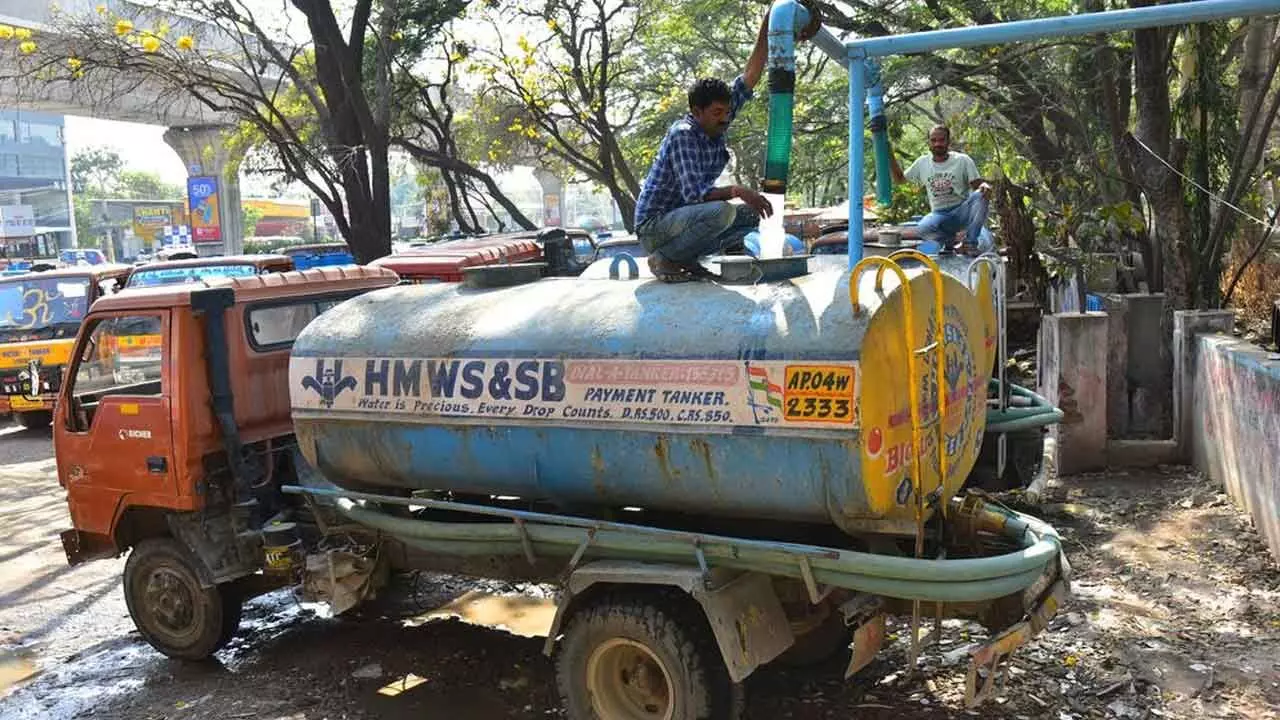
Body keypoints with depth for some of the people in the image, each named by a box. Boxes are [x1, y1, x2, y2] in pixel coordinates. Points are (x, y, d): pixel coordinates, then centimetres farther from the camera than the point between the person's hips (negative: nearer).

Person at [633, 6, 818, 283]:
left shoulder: (715, 124, 2)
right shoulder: (683, 135, -21)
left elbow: (748, 80, 1)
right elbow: (693, 193, -29)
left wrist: (765, 34, -5)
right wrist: (736, 190, -39)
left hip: (683, 218, 9)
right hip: (654, 226, -9)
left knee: (752, 213, 9)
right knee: (721, 212, -32)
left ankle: (686, 257, 7)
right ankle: (663, 258, -14)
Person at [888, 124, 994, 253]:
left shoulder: (963, 160, -2)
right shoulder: (922, 163, 9)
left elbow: (977, 184, -9)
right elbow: (899, 178, 18)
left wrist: (984, 186, -34)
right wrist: (890, 156, 6)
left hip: (962, 212, -2)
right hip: (939, 215, 2)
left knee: (979, 195, -34)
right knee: (922, 230, -33)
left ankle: (971, 242, -24)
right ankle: (947, 237, 1)